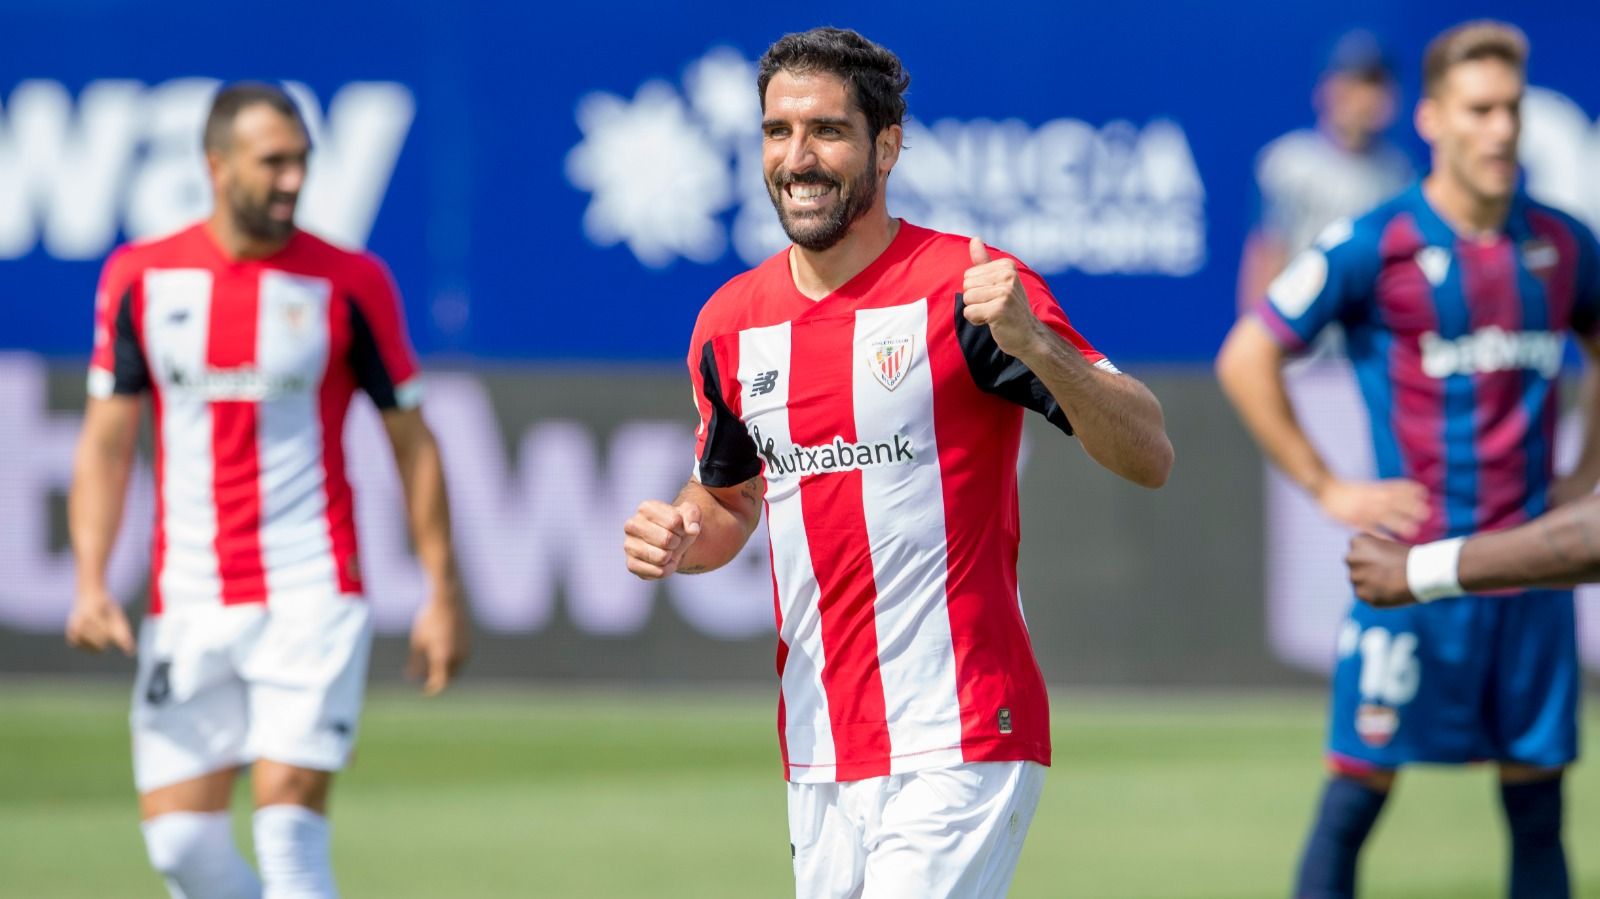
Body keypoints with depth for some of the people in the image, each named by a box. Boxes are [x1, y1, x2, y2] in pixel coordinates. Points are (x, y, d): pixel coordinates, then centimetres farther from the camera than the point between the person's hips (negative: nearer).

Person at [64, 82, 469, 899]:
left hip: (313, 595, -3)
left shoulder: (350, 283, -3)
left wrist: (442, 594, 1)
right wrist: (90, 583, -3)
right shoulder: (141, 278, 3)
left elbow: (412, 442, 4)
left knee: (289, 825, -13)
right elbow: (107, 440, 7)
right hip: (186, 608, 3)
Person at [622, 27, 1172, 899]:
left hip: (957, 751, -6)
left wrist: (1033, 344, -30)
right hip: (818, 759, 6)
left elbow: (1148, 457, -14)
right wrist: (680, 539, 2)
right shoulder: (732, 322, 9)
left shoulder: (964, 288, -9)